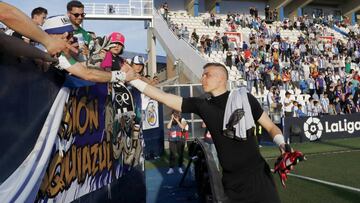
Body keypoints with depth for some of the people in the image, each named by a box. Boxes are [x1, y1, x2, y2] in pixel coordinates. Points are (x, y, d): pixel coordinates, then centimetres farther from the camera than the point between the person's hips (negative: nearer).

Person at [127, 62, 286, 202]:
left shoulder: (244, 98, -7)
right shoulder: (201, 105, -2)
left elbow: (271, 127, 2)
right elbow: (163, 97, -2)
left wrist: (282, 145, -16)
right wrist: (132, 79, -4)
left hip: (257, 175, -2)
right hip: (231, 181, 2)